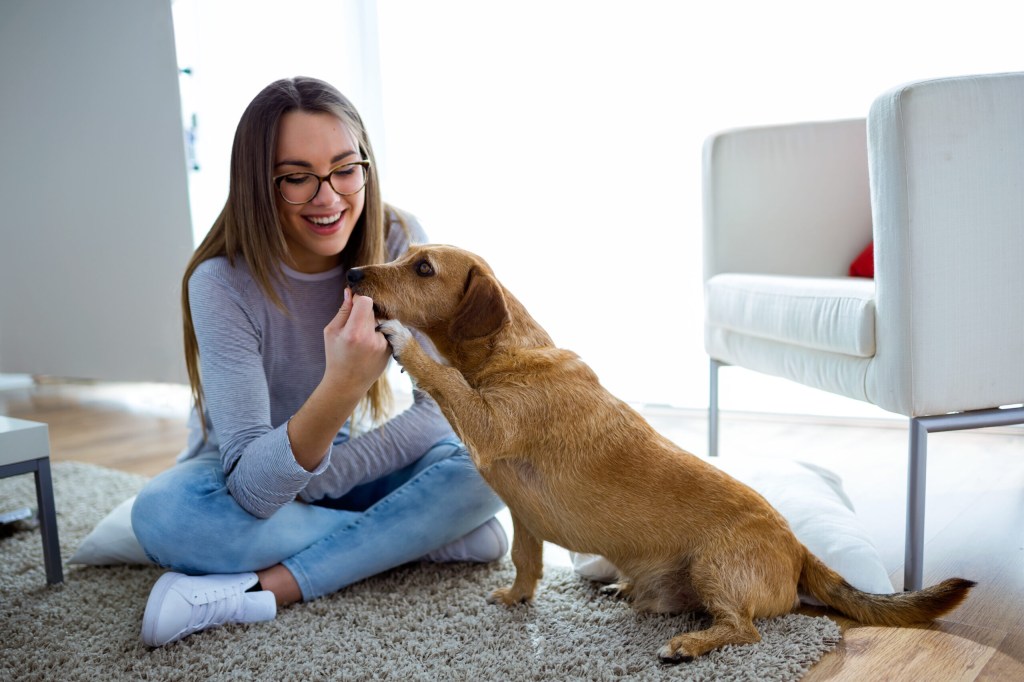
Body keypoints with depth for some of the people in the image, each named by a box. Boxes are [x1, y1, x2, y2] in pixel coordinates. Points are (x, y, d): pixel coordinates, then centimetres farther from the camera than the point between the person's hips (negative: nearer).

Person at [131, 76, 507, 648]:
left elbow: (445, 405, -16)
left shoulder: (398, 241, -17)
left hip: (350, 464, 2)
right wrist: (338, 391, -50)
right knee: (162, 512, -33)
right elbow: (254, 489, -32)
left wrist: (322, 477, -24)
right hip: (254, 480, -1)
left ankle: (262, 590, -25)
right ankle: (433, 537, -23)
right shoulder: (223, 283, -25)